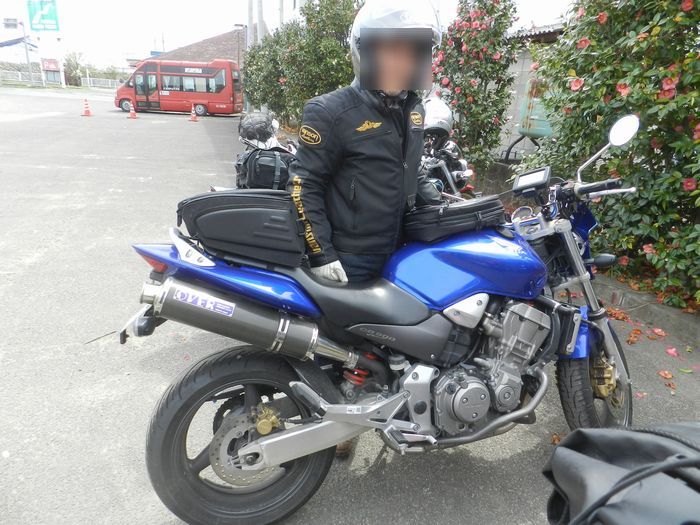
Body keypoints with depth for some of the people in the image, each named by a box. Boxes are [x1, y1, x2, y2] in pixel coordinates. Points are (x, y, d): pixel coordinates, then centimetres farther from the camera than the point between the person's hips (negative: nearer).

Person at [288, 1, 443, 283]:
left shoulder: (413, 109, 9)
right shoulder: (329, 112, -14)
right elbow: (303, 186, -14)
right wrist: (321, 254, -18)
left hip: (400, 250, 7)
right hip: (350, 260, -7)